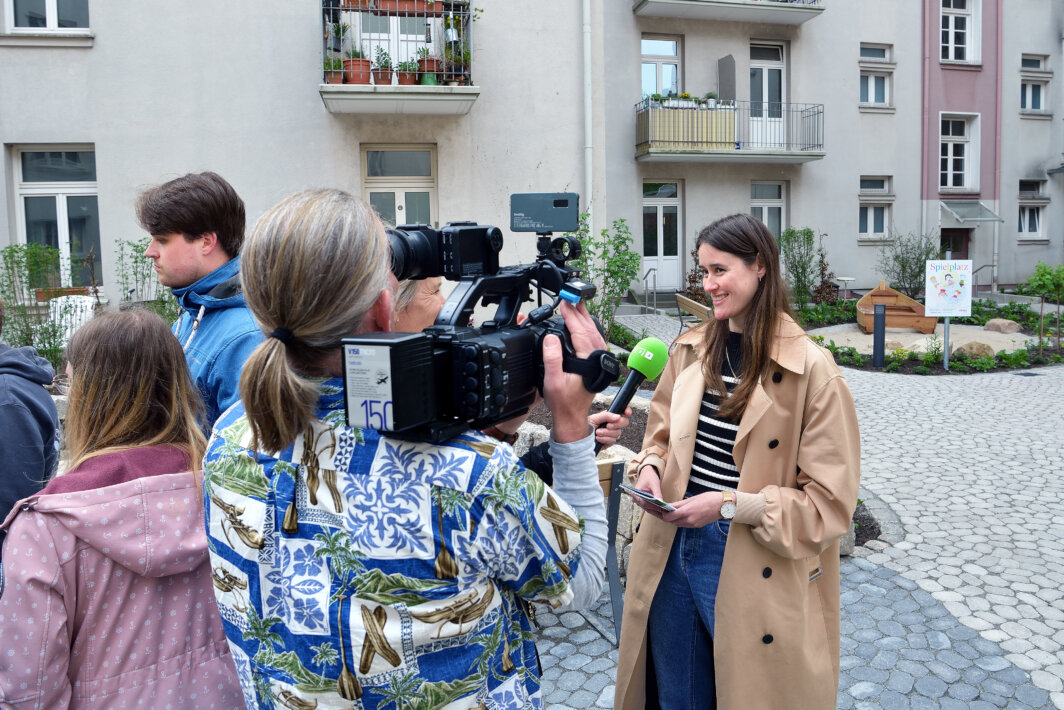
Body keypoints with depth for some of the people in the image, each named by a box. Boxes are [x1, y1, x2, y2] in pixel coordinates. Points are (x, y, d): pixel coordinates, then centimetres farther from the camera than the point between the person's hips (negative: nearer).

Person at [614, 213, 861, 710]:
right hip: (672, 551, 5)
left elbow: (830, 501, -13)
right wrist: (650, 469, -6)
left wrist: (730, 505, -21)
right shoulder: (689, 351, 3)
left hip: (751, 568, -5)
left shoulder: (810, 370, -14)